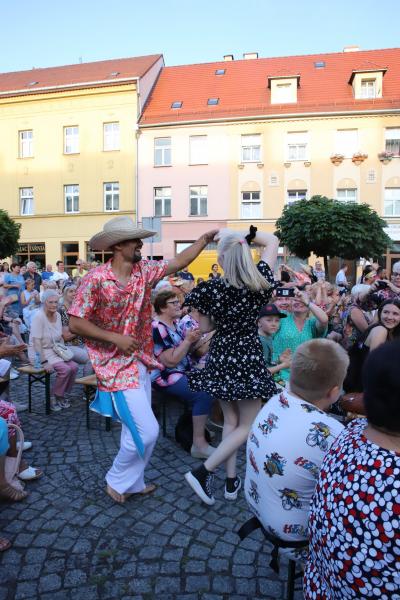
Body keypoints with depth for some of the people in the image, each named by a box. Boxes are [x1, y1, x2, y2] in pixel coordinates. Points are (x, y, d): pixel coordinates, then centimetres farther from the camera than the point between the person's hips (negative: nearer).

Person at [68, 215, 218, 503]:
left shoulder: (144, 270, 0)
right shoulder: (96, 279, -16)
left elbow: (178, 262, 5)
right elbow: (75, 323, -15)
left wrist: (205, 238, -2)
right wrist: (116, 338, -21)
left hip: (141, 360, 7)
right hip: (117, 364, -7)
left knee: (136, 429, 17)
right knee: (147, 430, -6)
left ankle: (132, 481, 37)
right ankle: (117, 481, 19)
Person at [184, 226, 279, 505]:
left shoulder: (212, 288, -11)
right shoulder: (260, 280, -9)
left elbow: (205, 327, 0)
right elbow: (273, 241, 6)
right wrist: (246, 236, -3)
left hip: (221, 358, 2)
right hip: (248, 359, -2)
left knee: (231, 420, 19)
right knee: (248, 426, 11)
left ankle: (232, 481, 26)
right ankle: (202, 472, 3)